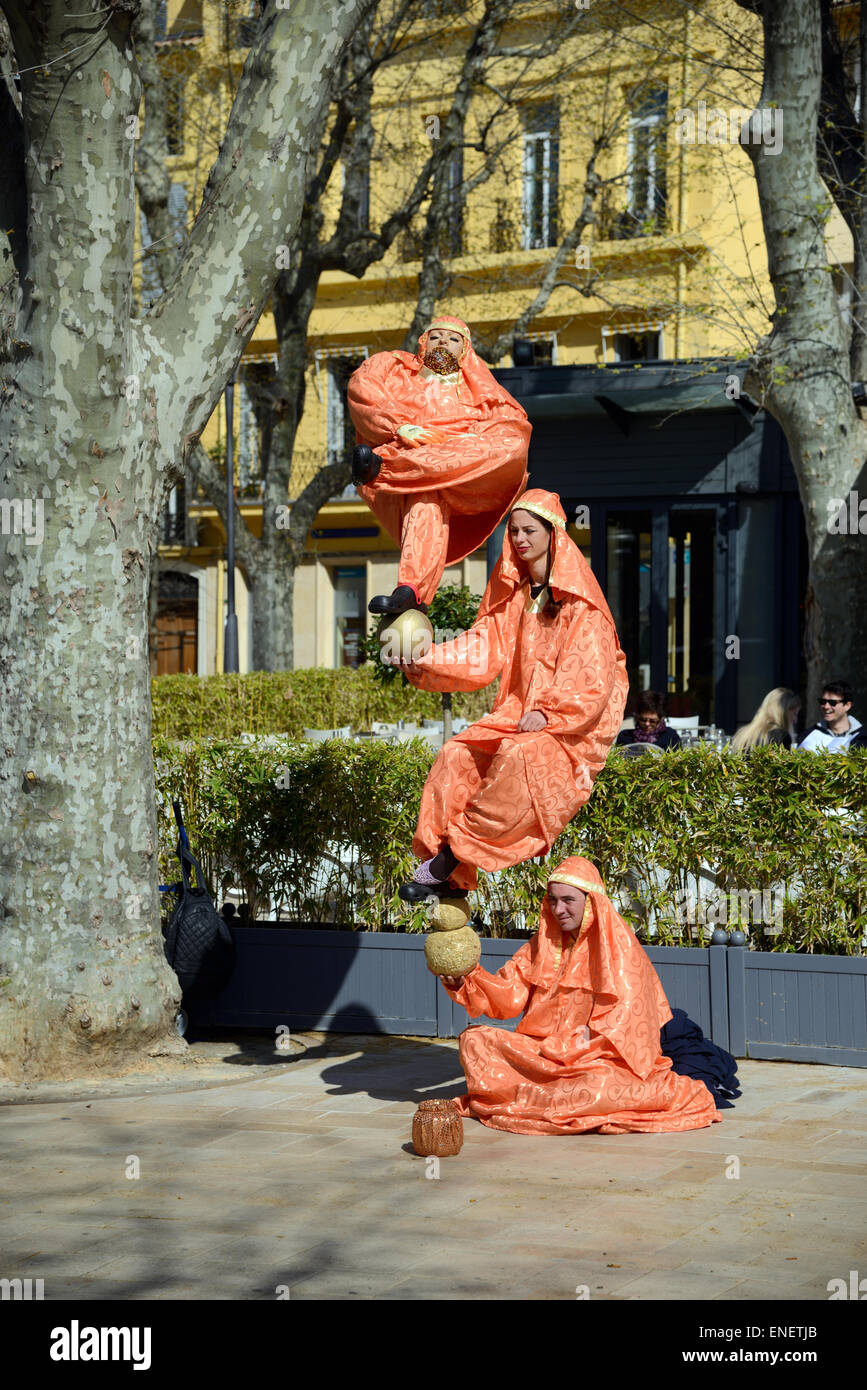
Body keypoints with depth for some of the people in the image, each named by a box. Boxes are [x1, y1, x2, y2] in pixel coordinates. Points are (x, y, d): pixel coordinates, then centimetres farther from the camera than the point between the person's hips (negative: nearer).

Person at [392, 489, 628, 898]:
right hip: (519, 710, 6)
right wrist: (427, 662, -13)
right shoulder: (513, 592, 11)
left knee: (520, 755, -33)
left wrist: (547, 713, -24)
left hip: (574, 721, -6)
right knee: (458, 753, -15)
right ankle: (439, 857, -18)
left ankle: (462, 847, -26)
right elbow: (484, 649, 2)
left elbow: (592, 673, -14)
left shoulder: (578, 599, -8)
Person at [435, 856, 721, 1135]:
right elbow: (510, 994, 4)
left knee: (599, 1084, -39)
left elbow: (622, 1018, -13)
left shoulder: (617, 945, -8)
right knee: (474, 1039, -9)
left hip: (598, 1058, -7)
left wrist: (578, 1044, -20)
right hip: (544, 1049, 7)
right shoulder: (544, 943, 11)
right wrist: (467, 980, -13)